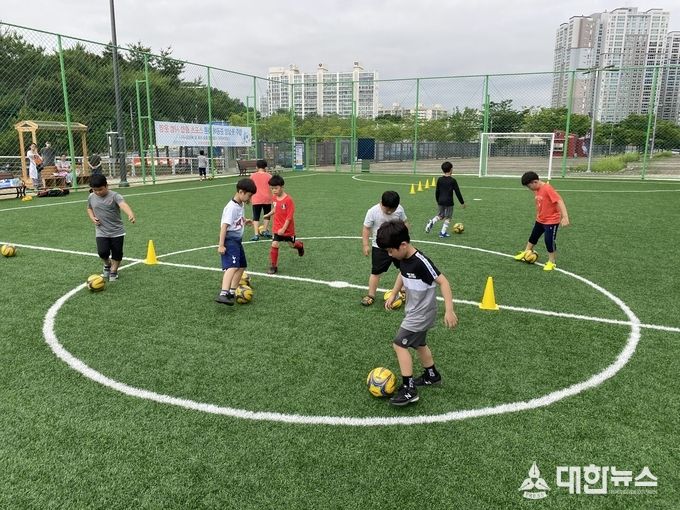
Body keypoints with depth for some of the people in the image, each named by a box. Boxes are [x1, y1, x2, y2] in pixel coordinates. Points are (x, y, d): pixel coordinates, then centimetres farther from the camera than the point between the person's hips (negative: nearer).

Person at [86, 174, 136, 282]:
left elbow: (123, 205, -35)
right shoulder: (91, 197, 2)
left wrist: (131, 214, -56)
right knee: (102, 252, -13)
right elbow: (89, 208, 22)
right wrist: (92, 218, 0)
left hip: (117, 232, -2)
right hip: (101, 232, 2)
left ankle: (113, 271, 30)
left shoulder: (114, 196, -14)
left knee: (117, 254, 6)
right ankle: (107, 264, 21)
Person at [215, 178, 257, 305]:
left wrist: (245, 221, 15)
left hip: (238, 240, 10)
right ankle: (223, 294, -38)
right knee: (232, 266, -26)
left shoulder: (241, 204, 10)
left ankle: (232, 292, 29)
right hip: (230, 240, -10)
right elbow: (224, 226, -22)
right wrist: (221, 245, -24)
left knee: (242, 266, 17)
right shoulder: (231, 207, -18)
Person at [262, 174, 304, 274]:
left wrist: (284, 229, -23)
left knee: (292, 244, 18)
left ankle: (300, 245, 54)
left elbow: (289, 216, -21)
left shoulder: (288, 200, -22)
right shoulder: (275, 198, -3)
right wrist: (268, 215, 7)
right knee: (274, 245, -10)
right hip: (277, 228, 4)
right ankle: (274, 266, 1)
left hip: (287, 228, -4)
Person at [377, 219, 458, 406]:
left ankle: (409, 389, -2)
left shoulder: (421, 262, -30)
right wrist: (393, 294, 17)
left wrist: (449, 310, -31)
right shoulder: (403, 259, -5)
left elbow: (443, 282, -28)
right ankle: (432, 375, 43)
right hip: (416, 311, 9)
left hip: (421, 313, -9)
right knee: (419, 344, 22)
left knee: (399, 344, -8)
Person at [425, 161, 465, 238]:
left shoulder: (439, 180, 3)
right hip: (449, 202, -5)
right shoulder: (453, 181, -10)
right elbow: (457, 192, -7)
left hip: (441, 201, 5)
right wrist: (462, 202, 1)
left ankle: (431, 222, -4)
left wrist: (437, 201, 24)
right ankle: (443, 232, 8)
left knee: (440, 215, 21)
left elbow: (437, 192, 9)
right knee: (448, 218, 8)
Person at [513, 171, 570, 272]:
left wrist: (565, 216, -39)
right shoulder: (536, 190, 1)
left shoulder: (548, 189, -25)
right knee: (533, 237, 22)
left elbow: (559, 201, -32)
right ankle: (526, 253, 42)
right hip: (540, 220, 9)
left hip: (551, 220, -9)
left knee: (549, 241, -5)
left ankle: (552, 262, 12)